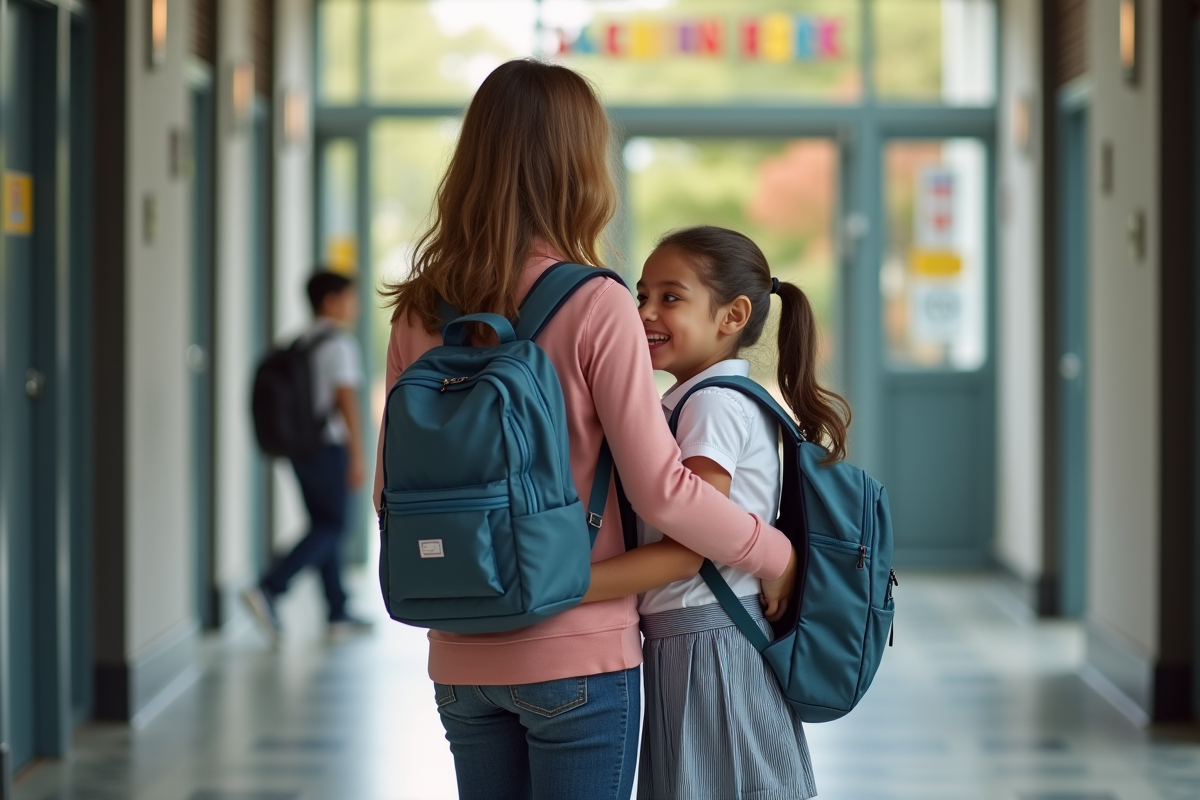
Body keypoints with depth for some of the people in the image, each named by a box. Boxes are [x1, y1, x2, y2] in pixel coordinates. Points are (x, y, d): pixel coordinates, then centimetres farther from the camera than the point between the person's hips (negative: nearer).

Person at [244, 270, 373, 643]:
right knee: (330, 527, -2)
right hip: (329, 446, -8)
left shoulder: (298, 343, 12)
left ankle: (338, 614, 14)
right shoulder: (340, 343, -11)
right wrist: (357, 458, -14)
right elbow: (346, 401, -15)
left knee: (325, 525, 12)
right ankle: (268, 590, -15)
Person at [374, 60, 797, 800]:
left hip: (462, 661, 5)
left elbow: (393, 489, 7)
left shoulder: (420, 314, 1)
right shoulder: (595, 307, -13)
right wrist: (778, 557, -1)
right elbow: (662, 490, -14)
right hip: (579, 655, -5)